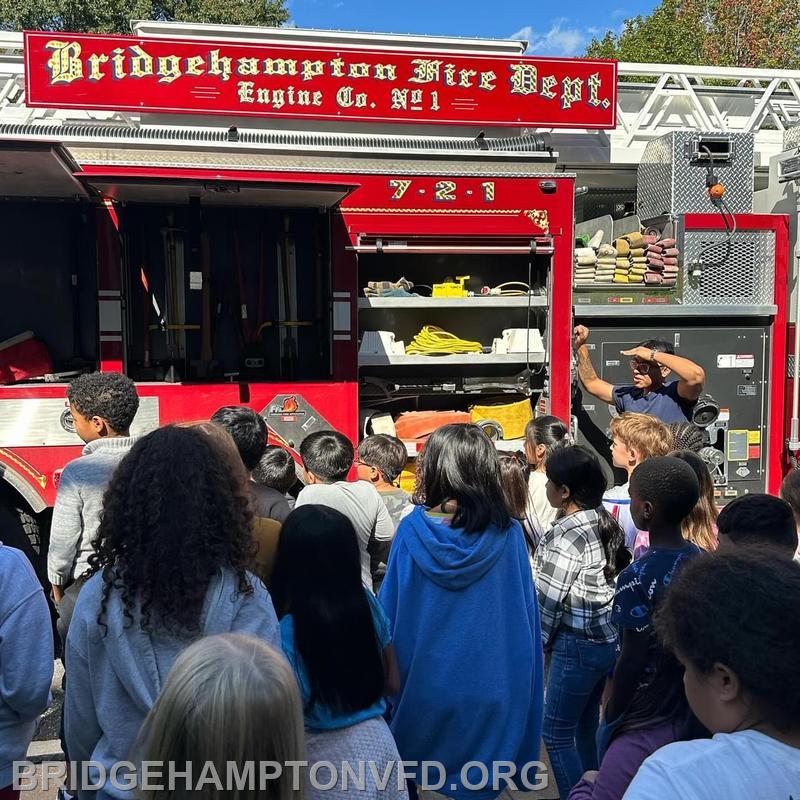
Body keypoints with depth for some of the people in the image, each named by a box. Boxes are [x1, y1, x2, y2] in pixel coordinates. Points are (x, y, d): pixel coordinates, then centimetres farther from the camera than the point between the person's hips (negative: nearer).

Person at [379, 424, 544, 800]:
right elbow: (525, 613, -4)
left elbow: (389, 612, -6)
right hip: (486, 688, 1)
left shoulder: (412, 530, -14)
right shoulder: (508, 534, -13)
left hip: (420, 683, 0)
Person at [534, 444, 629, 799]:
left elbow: (548, 598, -16)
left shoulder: (566, 534, -20)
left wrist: (540, 641, -1)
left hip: (578, 644, -8)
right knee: (587, 726, 20)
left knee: (556, 732, 4)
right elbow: (614, 579, 7)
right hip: (608, 637, 9)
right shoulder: (607, 522, 3)